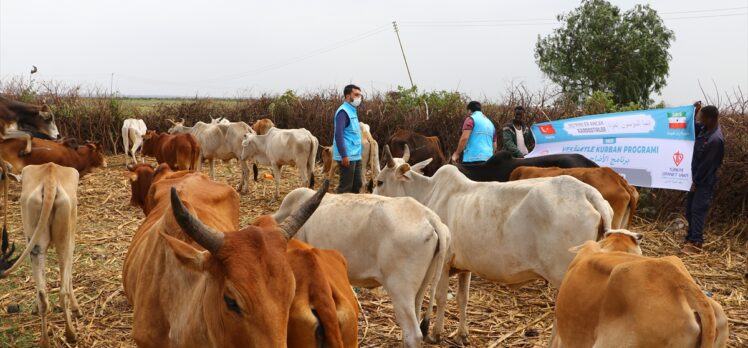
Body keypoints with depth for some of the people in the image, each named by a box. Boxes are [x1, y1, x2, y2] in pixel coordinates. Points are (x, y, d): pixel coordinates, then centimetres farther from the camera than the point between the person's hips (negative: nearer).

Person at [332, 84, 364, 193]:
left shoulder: (352, 111, 16)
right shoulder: (343, 111, -13)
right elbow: (339, 134, -20)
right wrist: (344, 155, -24)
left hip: (355, 156, 9)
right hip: (347, 156, -9)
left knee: (357, 185, 14)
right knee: (346, 187, -4)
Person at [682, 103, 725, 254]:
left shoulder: (715, 139, -26)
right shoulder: (704, 129, 1)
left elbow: (707, 164, -21)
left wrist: (696, 182, -13)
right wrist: (694, 112, 5)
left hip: (704, 181, -9)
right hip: (697, 178, 9)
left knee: (698, 211, -7)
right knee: (690, 210, 15)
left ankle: (696, 244, -3)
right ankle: (691, 238, 26)